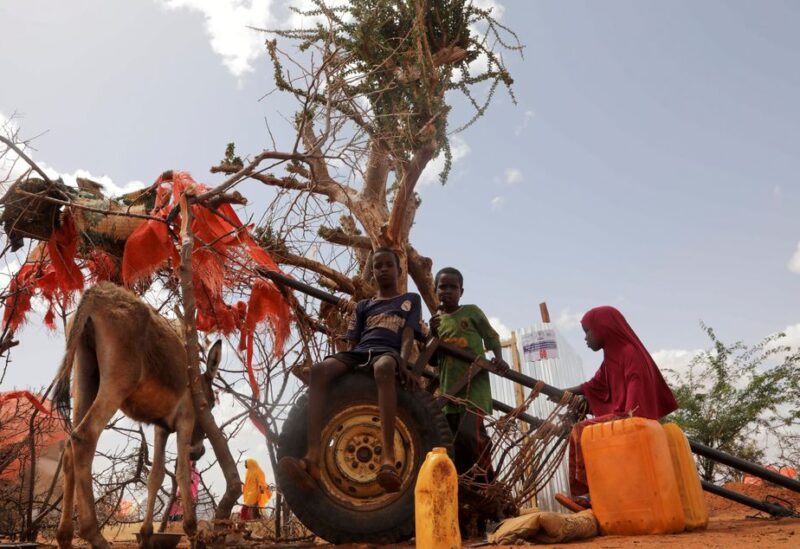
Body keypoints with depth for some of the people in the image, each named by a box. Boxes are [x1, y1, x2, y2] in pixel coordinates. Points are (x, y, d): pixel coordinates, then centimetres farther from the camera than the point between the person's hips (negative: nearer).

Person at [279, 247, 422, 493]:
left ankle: (388, 460, -55)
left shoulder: (410, 300, 23)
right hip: (359, 353, 4)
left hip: (388, 352, -3)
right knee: (319, 370, -32)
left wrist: (403, 362, -15)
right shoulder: (363, 305, 31)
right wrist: (345, 365, 1)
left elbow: (408, 335, 5)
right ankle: (312, 458, -44)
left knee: (384, 368, -44)